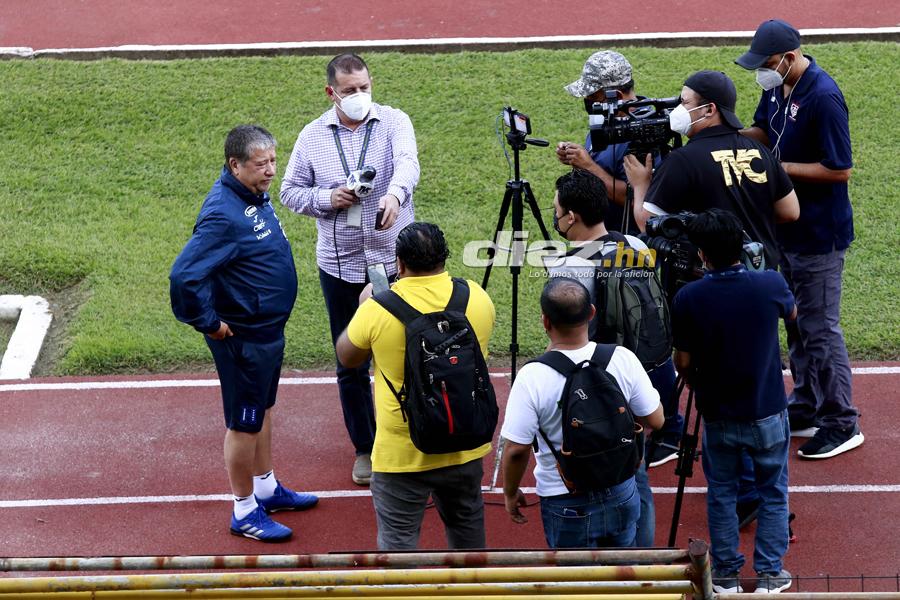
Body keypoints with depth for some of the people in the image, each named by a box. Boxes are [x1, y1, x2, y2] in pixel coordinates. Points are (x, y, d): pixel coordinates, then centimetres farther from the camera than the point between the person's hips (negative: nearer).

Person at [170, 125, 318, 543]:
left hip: (269, 328, 10)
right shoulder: (223, 214, -29)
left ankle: (266, 488, 41)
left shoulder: (254, 196, 1)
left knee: (263, 409, 24)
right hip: (243, 336, -9)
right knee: (245, 423, 5)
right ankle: (245, 512, 19)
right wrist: (209, 323, -23)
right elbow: (183, 276, -35)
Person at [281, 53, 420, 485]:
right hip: (339, 266, 2)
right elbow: (290, 191, 8)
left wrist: (394, 194, -46)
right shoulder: (312, 136, 2)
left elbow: (407, 162, -24)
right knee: (351, 365, 10)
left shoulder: (394, 122, -5)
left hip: (394, 260, -2)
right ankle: (365, 449, 25)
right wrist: (328, 199, -12)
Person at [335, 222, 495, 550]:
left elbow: (346, 357, -1)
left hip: (402, 453, -4)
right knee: (466, 521, 25)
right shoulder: (477, 297, -8)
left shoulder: (379, 308, -19)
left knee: (398, 536, 8)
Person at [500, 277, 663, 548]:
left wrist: (510, 493, 0)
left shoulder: (532, 377, -23)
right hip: (621, 495, 3)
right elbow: (655, 420, -4)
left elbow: (516, 449, -17)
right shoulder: (623, 359, -13)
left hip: (567, 505, -3)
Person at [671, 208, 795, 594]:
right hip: (768, 413, 0)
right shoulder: (770, 284, -15)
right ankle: (769, 574, 18)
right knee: (773, 493, 15)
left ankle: (726, 574, 22)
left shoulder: (688, 298, -16)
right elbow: (792, 313, 10)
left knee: (721, 494, 16)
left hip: (717, 416, 0)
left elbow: (683, 363, -7)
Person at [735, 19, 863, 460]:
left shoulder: (823, 97, -25)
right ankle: (806, 411, 32)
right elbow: (762, 131, 13)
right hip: (788, 227, 9)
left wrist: (780, 167, -21)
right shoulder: (777, 86, 1)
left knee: (820, 328, -2)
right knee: (797, 324, 19)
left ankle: (843, 424, 8)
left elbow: (840, 170, -23)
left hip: (819, 234, -9)